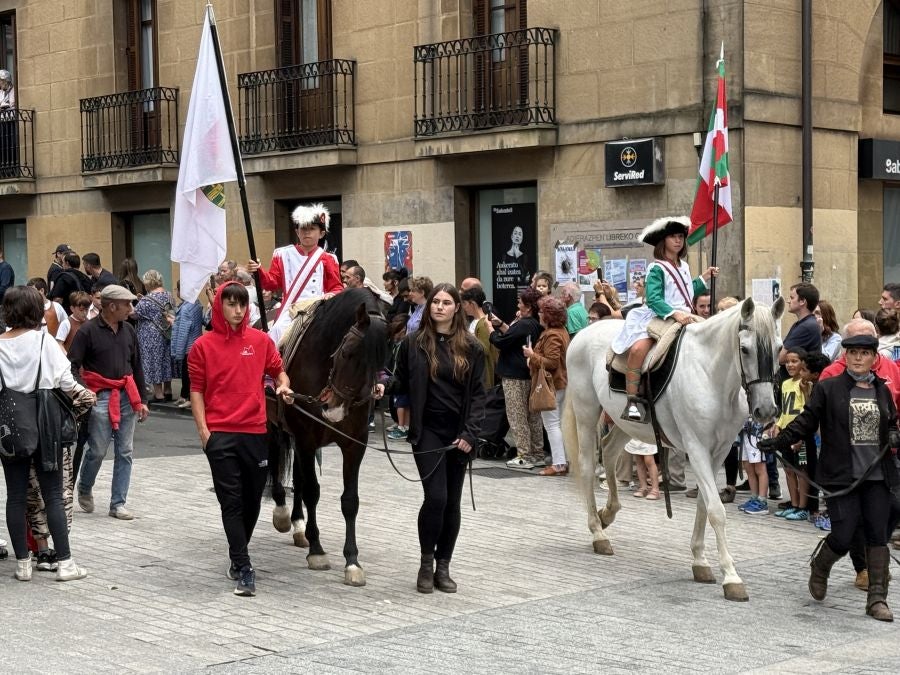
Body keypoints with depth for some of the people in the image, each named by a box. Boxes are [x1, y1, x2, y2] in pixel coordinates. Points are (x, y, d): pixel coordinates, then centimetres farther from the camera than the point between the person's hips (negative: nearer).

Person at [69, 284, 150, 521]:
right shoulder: (88, 331, -7)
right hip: (100, 397, -5)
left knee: (125, 452, 4)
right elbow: (72, 365, -7)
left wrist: (142, 399, 14)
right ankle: (84, 489, 25)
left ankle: (118, 503, 11)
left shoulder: (128, 330, 11)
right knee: (97, 450, -3)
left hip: (127, 396, 5)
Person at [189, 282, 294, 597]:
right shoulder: (204, 345, -1)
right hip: (219, 435, -2)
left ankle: (237, 555, 32)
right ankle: (243, 568, -2)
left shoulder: (261, 340, 4)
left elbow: (278, 370, 16)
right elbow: (196, 390, 1)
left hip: (255, 432, 3)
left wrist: (283, 386, -6)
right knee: (231, 501, -3)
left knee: (252, 499, 12)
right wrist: (203, 430, -7)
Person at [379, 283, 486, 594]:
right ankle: (426, 563, 6)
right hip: (427, 431, -2)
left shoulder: (471, 348, 2)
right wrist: (385, 385, -14)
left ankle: (443, 567, 19)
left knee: (452, 502, 7)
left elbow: (477, 394, 2)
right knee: (436, 497, -13)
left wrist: (470, 433, -9)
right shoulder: (414, 343, 1)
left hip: (459, 434, 2)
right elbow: (402, 380, 9)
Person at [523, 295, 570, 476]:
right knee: (560, 423, 13)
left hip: (551, 385, -10)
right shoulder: (561, 331, 14)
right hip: (561, 383, 10)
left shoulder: (552, 335, -19)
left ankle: (558, 464, -6)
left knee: (551, 424, -6)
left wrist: (532, 355, -16)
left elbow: (551, 362, -26)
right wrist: (534, 356, 14)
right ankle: (565, 460, 17)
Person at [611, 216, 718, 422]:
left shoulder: (684, 267, 18)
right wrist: (674, 313, -31)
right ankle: (633, 401, -32)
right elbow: (653, 299, -18)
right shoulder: (656, 269, -6)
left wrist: (704, 278, 25)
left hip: (683, 319, 8)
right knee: (638, 348, -33)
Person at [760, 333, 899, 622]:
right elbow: (807, 421, -1)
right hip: (842, 477, -4)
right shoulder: (828, 389, -2)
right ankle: (819, 567, 29)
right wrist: (779, 441, -11)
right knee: (842, 538, -4)